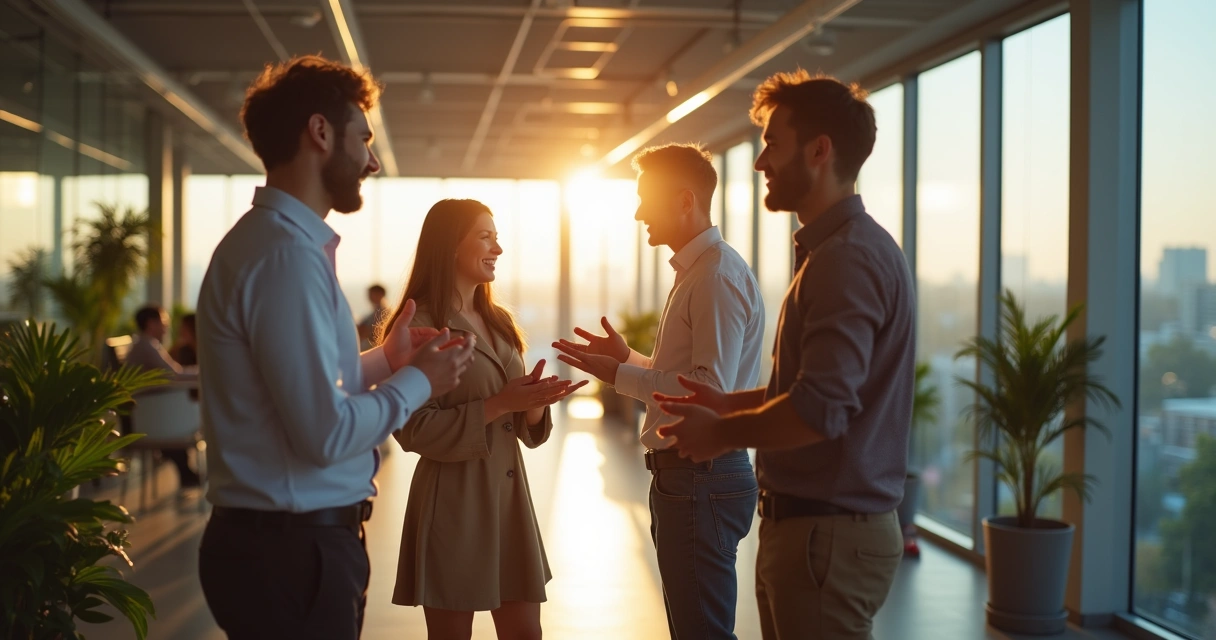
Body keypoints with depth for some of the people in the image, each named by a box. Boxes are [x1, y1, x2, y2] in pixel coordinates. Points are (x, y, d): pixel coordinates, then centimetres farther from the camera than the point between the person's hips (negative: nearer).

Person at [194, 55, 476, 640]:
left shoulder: (280, 242, 11)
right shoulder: (286, 256, -21)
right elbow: (326, 433, -25)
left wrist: (383, 361, 17)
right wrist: (417, 382, -11)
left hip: (292, 542, 10)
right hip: (293, 553, -10)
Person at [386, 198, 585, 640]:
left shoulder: (499, 322, 12)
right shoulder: (420, 325, -11)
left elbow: (524, 427, 13)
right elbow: (415, 430, -17)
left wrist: (536, 402, -9)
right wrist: (499, 404, -19)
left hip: (509, 494, 7)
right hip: (453, 500, -7)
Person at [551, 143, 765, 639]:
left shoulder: (717, 276, -16)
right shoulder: (695, 271, 15)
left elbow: (711, 390, -24)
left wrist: (619, 375, -17)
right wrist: (627, 358, 12)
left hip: (702, 479, -11)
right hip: (685, 474, 11)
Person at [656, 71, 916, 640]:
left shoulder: (850, 257, -19)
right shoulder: (831, 249, 15)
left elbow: (819, 410, -27)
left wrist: (722, 433, -12)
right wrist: (729, 403, 13)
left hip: (828, 534, -10)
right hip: (806, 525, 10)